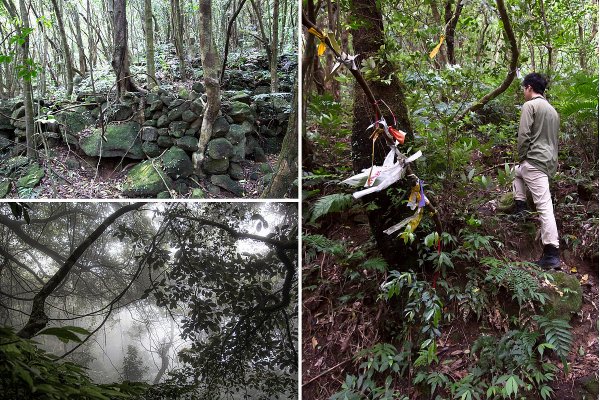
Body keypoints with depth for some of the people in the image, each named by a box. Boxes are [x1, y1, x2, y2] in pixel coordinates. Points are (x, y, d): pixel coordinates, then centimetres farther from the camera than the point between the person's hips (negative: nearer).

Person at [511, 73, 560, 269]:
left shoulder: (530, 105, -6)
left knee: (544, 206, -11)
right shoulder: (552, 109, 20)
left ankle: (552, 253, -13)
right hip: (551, 162, 9)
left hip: (535, 161, -9)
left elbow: (524, 135, -15)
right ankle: (520, 207, 21)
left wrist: (522, 157, -2)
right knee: (517, 172, 33)